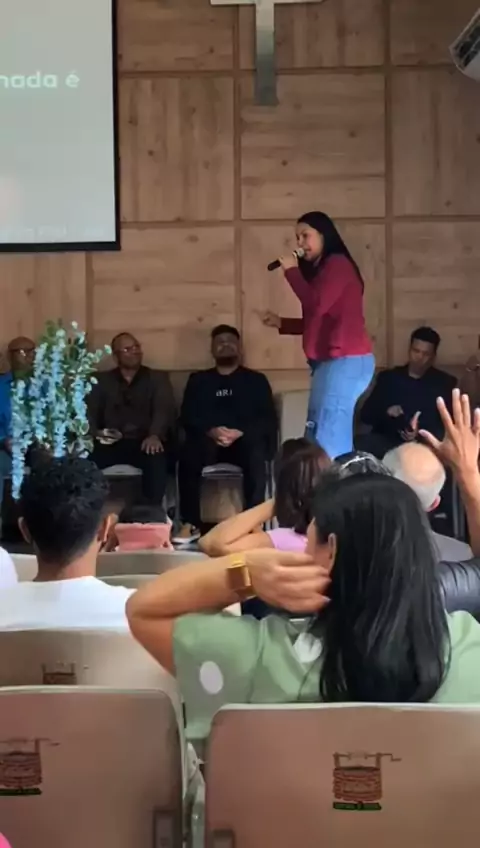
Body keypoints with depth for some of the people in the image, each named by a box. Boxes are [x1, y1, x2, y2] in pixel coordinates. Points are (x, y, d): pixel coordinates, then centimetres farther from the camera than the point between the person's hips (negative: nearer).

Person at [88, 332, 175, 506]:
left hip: (144, 442, -1)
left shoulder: (158, 378, 13)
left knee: (156, 459, -36)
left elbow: (164, 409, -3)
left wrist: (154, 435, -23)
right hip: (110, 443, 2)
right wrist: (94, 432, -15)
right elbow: (91, 411, 9)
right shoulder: (102, 381, 19)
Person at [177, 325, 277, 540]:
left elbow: (268, 420, 7)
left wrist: (241, 433, -13)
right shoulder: (198, 380, 22)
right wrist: (211, 431, -13)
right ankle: (189, 524, -33)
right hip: (208, 439, 1)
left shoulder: (256, 380, 19)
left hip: (245, 440, -1)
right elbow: (187, 418, 9)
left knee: (256, 455, -37)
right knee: (189, 455, -34)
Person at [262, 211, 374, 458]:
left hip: (345, 361, -10)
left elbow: (317, 305, -19)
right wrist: (281, 323, 16)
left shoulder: (337, 264, -6)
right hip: (331, 362, 10)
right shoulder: (320, 270, 22)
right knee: (316, 439, 6)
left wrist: (292, 271, -7)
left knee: (328, 441, -15)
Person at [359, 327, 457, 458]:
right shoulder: (388, 377, 19)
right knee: (361, 444, -31)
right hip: (386, 441, 2)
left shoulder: (444, 383, 13)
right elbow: (365, 414, 13)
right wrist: (386, 411, -9)